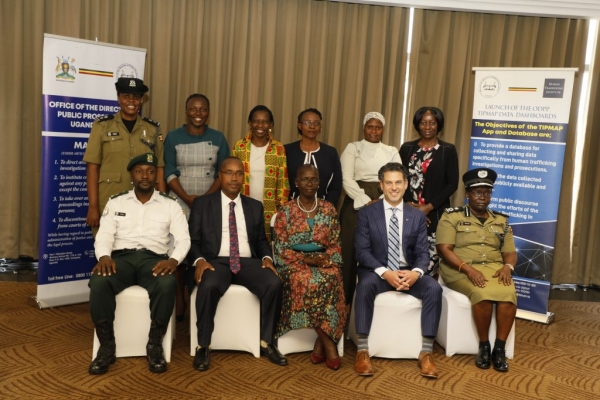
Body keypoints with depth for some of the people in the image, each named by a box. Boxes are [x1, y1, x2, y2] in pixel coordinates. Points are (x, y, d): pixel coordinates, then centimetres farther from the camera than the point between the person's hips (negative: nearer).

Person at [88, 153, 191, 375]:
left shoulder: (170, 205, 12)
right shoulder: (115, 203, 15)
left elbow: (183, 239, 3)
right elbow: (104, 235, 4)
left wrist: (174, 259, -19)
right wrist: (104, 256, -19)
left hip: (153, 258, -1)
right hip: (121, 257, 1)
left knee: (167, 284, -35)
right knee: (99, 282, -33)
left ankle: (155, 345, -15)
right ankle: (107, 346, -14)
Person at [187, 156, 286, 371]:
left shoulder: (255, 206, 19)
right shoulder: (202, 204, 10)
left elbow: (261, 240, 18)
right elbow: (193, 240, 5)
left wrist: (266, 257, -3)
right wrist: (199, 260, -15)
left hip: (248, 262, 3)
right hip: (215, 261, -2)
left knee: (274, 284, -26)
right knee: (209, 286, -36)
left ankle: (266, 342, -7)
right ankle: (203, 346, -16)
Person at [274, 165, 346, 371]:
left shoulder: (329, 209, 8)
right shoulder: (285, 212, 1)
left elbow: (335, 245, 7)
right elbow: (280, 249, -3)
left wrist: (325, 259, -14)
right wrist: (306, 259, -16)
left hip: (324, 263, 2)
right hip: (295, 263, -1)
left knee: (330, 279, -33)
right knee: (305, 281, -35)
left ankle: (321, 342, -22)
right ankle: (328, 342, -24)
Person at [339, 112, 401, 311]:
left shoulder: (392, 151, 14)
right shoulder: (352, 148, 7)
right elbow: (347, 179, -5)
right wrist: (366, 202, -14)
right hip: (356, 204, -2)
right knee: (352, 251, -3)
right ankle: (346, 299, 6)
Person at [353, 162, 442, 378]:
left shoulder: (417, 216, 7)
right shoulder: (366, 213, 0)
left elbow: (423, 252, 2)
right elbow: (362, 251, -7)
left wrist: (416, 272, -22)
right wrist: (385, 272, -24)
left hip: (408, 272, 3)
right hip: (377, 271, -2)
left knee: (434, 288, -26)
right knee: (365, 284, -35)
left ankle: (426, 352, -17)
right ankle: (362, 351, -27)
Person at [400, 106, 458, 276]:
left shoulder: (448, 150, 4)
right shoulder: (407, 148, 11)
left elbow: (452, 183, -1)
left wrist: (429, 206, -9)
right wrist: (407, 204, -8)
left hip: (435, 214, -2)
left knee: (431, 258, -8)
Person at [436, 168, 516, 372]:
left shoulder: (501, 221, 17)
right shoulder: (452, 216, 2)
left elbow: (510, 252, 14)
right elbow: (444, 250, -7)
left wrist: (507, 267, -10)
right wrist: (468, 269, -20)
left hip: (494, 268, 4)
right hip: (461, 269, -3)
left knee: (509, 294, -28)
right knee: (483, 294, -33)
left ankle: (499, 348, -16)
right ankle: (484, 345, -12)